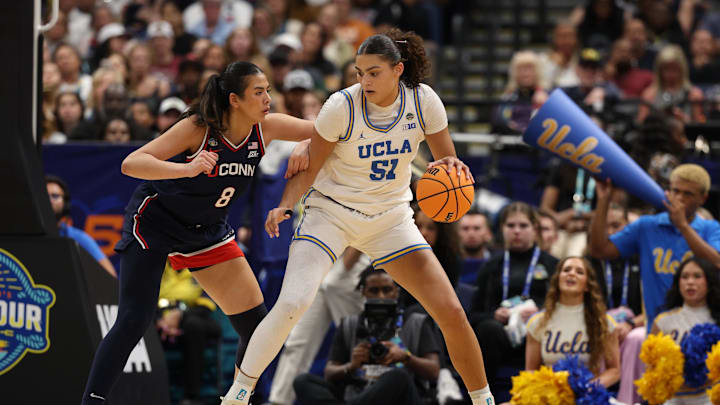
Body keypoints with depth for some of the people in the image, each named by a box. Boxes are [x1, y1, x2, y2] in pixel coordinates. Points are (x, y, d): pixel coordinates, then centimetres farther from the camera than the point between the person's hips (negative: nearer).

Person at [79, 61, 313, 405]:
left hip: (207, 231, 6)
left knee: (255, 323, -1)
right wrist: (186, 169, -46)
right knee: (133, 322, -17)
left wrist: (305, 146, -23)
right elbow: (130, 164, -32)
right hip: (154, 221, -6)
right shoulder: (198, 128, -26)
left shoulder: (265, 129, -11)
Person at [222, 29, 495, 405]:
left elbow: (449, 161, -2)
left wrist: (451, 167, -26)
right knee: (291, 304, -26)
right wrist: (285, 205, -28)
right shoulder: (342, 106, -18)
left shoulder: (423, 101, -10)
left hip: (390, 218, 3)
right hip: (331, 211, -3)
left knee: (451, 312, -6)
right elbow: (309, 169, -11)